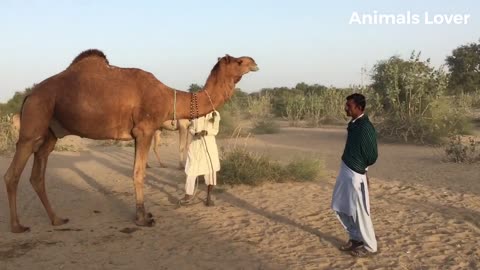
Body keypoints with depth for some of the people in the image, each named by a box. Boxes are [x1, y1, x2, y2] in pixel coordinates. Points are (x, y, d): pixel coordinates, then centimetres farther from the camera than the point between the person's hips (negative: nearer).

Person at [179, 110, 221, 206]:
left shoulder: (215, 114, -1)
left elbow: (215, 131, -1)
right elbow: (190, 128, 7)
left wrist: (206, 132, -20)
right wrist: (195, 134, -14)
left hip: (209, 144, 0)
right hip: (196, 144, 0)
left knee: (211, 170, -2)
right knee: (192, 169, -1)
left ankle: (209, 197, 11)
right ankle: (188, 196, 10)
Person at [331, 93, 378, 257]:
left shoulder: (365, 127, -20)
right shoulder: (353, 124, 7)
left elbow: (372, 155, -15)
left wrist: (362, 167, 1)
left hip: (356, 174, -9)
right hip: (345, 171, 9)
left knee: (359, 211, 3)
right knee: (340, 207, 18)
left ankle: (369, 246, 19)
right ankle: (355, 238, 34)